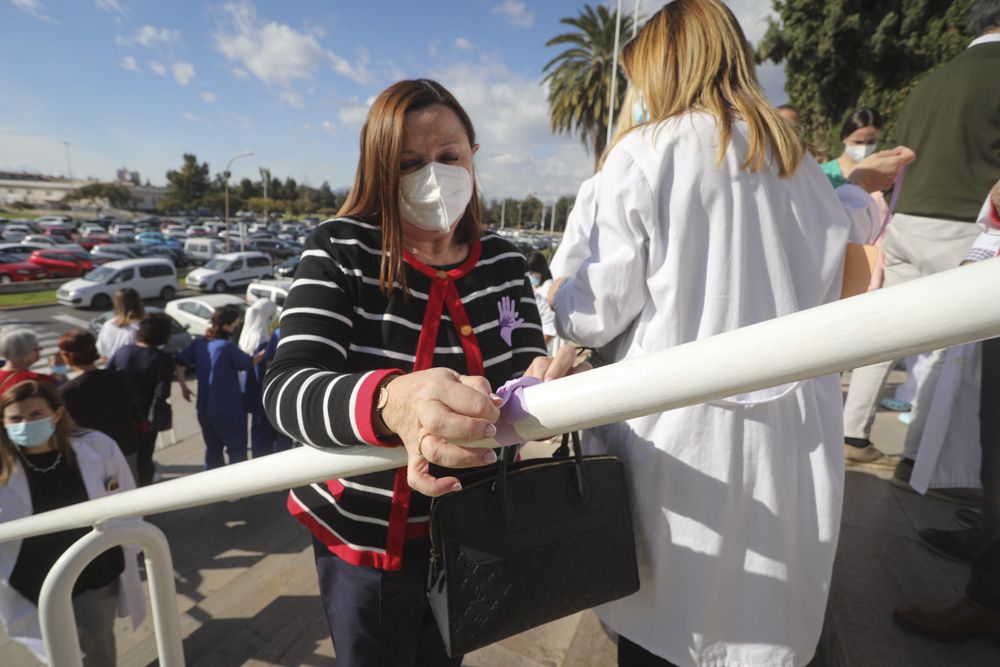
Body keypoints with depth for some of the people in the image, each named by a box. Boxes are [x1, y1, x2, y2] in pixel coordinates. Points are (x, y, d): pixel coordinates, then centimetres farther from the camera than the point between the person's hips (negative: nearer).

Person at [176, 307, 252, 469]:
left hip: (204, 408, 7)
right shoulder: (228, 346, -18)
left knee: (213, 449, 19)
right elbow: (248, 364, -11)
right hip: (228, 409, -7)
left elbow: (179, 362, 4)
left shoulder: (199, 343, 2)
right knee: (237, 449, 7)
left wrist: (184, 386, 11)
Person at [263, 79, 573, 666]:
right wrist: (389, 402, -48)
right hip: (366, 534, -3)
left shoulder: (504, 262, -4)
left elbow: (528, 369, -6)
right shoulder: (342, 251, -16)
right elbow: (286, 390, -25)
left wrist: (541, 389, -31)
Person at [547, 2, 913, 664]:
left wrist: (559, 298, 12)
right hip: (787, 427, 5)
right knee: (764, 612, 22)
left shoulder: (641, 154, -8)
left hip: (679, 432, -5)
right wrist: (861, 188, 44)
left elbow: (603, 311, -10)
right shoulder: (791, 155, 8)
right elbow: (834, 238, 25)